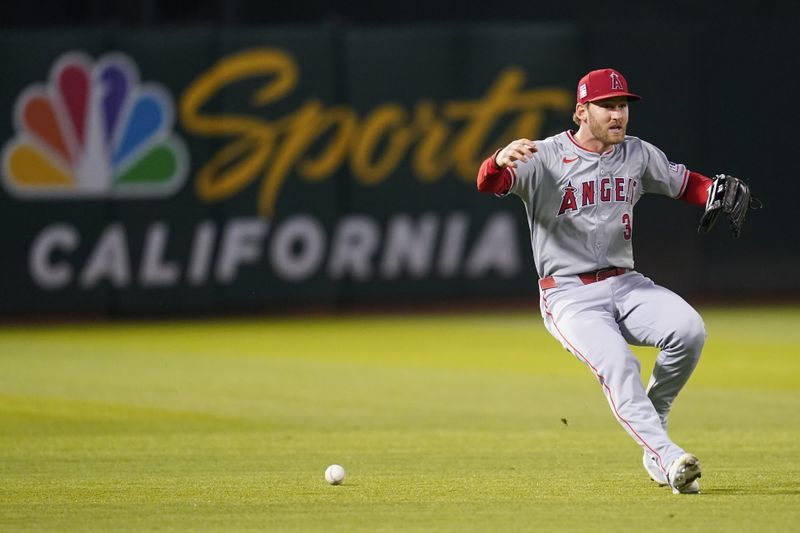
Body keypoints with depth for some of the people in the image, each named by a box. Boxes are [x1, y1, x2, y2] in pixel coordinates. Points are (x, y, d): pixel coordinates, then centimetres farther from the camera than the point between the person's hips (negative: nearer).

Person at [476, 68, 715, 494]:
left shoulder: (638, 155, 8)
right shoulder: (545, 159, -10)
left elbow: (685, 183, 20)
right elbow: (488, 184, -25)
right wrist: (500, 160, -50)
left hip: (625, 284, 5)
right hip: (568, 295, -5)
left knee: (689, 329, -22)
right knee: (617, 364, -30)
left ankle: (652, 421, -1)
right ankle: (668, 458, -36)